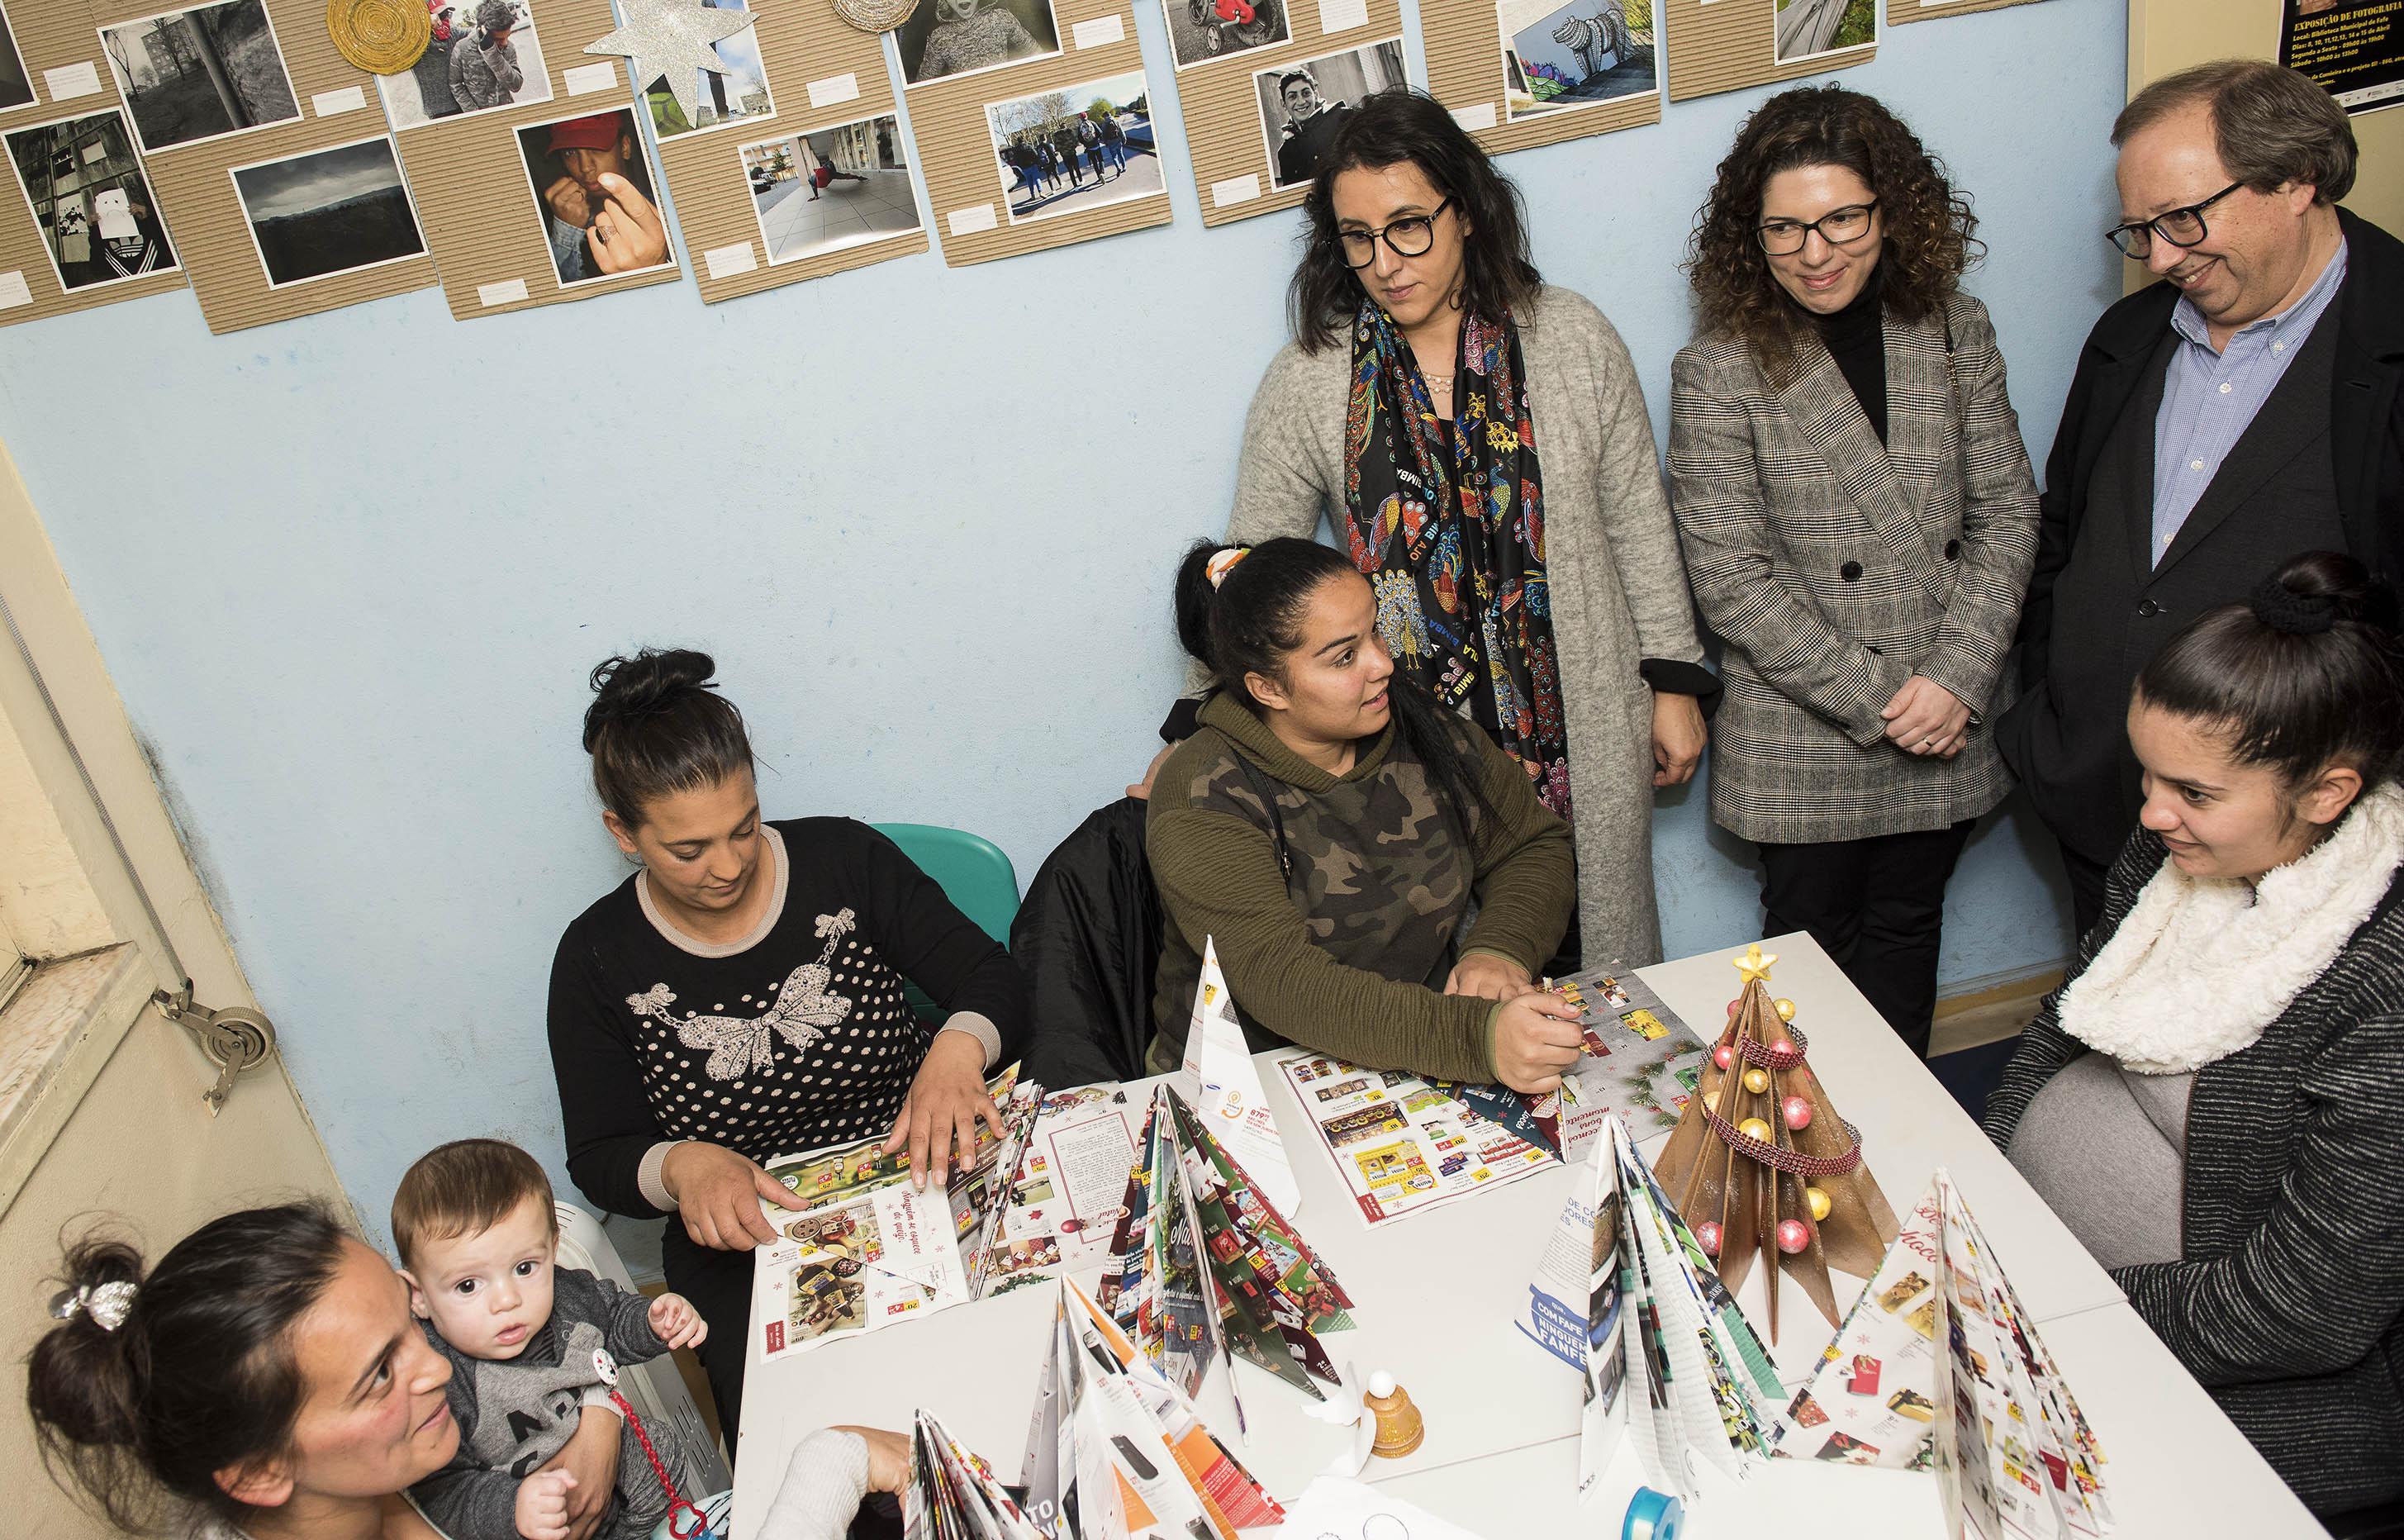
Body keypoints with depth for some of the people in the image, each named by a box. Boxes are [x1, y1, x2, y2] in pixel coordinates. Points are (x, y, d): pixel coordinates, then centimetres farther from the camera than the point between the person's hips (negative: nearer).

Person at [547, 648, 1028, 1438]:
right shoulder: (598, 959, -2)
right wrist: (680, 1166, -21)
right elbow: (599, 1158, 2)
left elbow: (992, 980, -3)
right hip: (748, 1240, 0)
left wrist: (956, 1049, -27)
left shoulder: (845, 859, -3)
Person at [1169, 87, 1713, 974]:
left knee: (1599, 947, 16)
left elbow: (1637, 526, 4)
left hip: (1582, 734, 1)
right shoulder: (1306, 382, -6)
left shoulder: (1574, 339, -3)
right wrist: (1194, 735, -5)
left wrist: (1674, 680, 5)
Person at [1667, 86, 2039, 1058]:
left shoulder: (1955, 332, 0)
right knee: (1813, 943, 13)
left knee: (1905, 927, 20)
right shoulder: (1719, 373, -13)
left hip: (1945, 721, 4)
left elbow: (2005, 512, 1)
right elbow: (1731, 581, -15)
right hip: (1802, 740, -3)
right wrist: (1875, 699, -17)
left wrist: (1956, 678, -12)